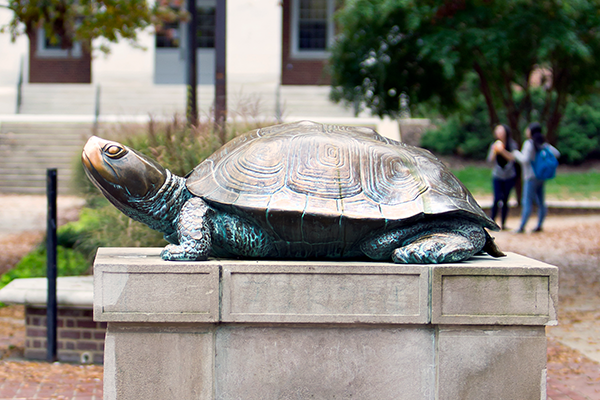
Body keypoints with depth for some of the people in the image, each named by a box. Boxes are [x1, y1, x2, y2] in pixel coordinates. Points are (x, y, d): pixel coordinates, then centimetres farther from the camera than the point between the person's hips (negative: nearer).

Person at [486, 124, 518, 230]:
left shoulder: (512, 144, -1)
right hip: (497, 176, 1)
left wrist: (502, 151, -25)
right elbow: (490, 159, -2)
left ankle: (503, 223, 9)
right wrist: (494, 151, -19)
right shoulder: (494, 145, 6)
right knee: (497, 198, -13)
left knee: (505, 200, 0)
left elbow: (512, 158, -13)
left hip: (509, 176, -1)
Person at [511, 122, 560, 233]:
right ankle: (539, 225, 13)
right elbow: (556, 153, 9)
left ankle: (522, 227, -13)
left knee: (527, 203, -10)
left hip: (531, 177, -8)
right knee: (540, 202, 10)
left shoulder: (529, 143, -13)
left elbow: (525, 159, -21)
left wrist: (516, 153, -6)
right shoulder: (543, 143, 9)